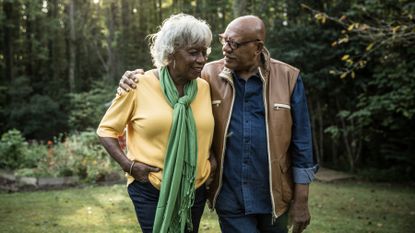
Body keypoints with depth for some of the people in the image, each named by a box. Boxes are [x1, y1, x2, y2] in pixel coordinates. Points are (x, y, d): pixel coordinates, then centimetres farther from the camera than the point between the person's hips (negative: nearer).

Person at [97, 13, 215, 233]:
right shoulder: (139, 85, -12)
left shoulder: (204, 87, 2)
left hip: (195, 190, 5)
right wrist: (128, 164, -15)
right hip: (150, 190, -4)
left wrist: (212, 159, 1)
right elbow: (106, 129, -4)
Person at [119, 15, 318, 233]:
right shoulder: (210, 75, -4)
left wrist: (301, 200, -2)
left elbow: (301, 142, -3)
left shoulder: (287, 78, -7)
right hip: (230, 198, 0)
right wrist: (139, 79, -10)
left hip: (274, 197, 0)